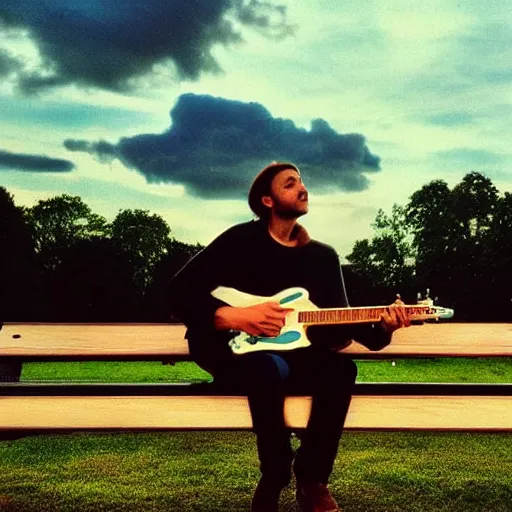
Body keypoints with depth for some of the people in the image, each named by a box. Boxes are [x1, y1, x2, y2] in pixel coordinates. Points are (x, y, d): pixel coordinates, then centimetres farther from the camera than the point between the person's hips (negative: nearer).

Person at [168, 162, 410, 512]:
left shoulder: (324, 256, 11)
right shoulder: (241, 240, -2)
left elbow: (340, 322, 6)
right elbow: (180, 291, -7)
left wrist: (380, 327, -13)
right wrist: (235, 317, -20)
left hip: (295, 353, 4)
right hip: (235, 350, -4)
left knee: (341, 368, -27)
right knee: (269, 369, -38)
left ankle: (312, 478, -7)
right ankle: (274, 480, -12)